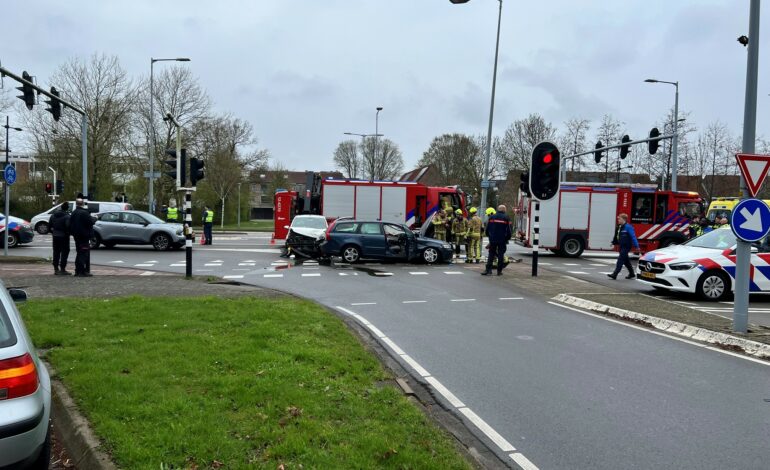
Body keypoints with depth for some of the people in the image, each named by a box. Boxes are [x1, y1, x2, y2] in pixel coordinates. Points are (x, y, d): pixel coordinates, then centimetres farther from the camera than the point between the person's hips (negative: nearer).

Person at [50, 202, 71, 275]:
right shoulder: (66, 216, -15)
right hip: (63, 236, -6)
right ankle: (62, 269, -4)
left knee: (56, 253, 13)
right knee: (64, 252, -1)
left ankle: (56, 269, 18)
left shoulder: (53, 215, 7)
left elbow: (50, 225, 12)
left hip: (55, 236, 7)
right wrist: (68, 233, -4)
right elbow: (68, 226, -20)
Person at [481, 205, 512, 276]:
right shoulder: (506, 218, -2)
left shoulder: (491, 217, 5)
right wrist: (507, 238, 10)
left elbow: (487, 228, 8)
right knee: (501, 255, 4)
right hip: (502, 240, -2)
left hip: (493, 239, 2)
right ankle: (499, 271, 6)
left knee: (491, 254, 6)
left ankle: (488, 269, -1)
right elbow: (509, 230, -2)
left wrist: (489, 236, 20)